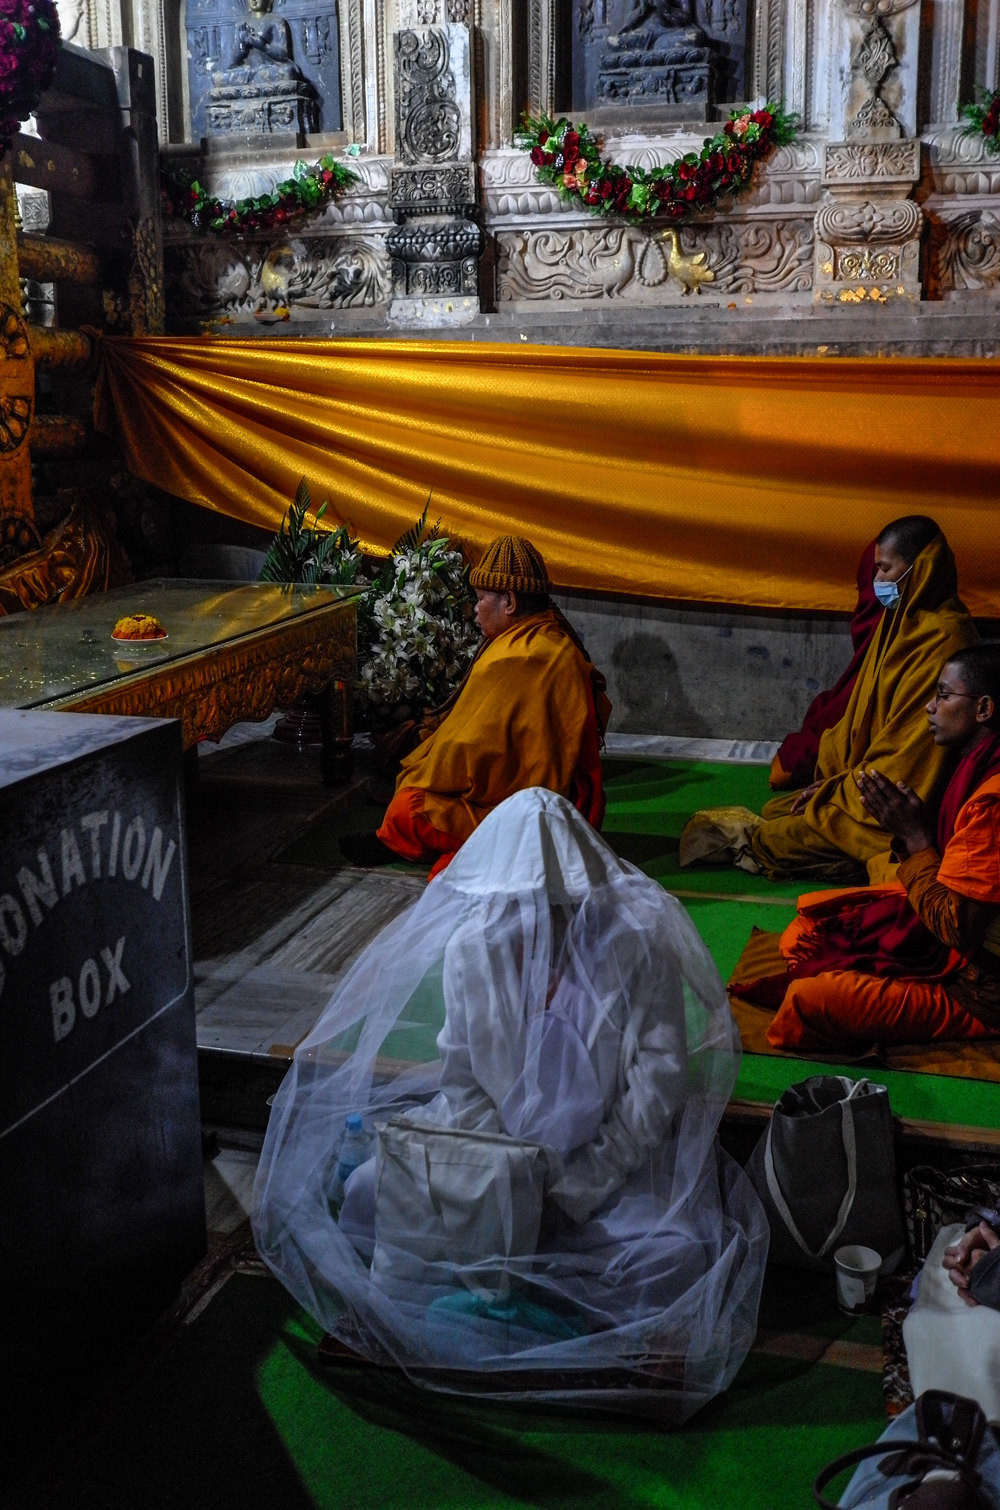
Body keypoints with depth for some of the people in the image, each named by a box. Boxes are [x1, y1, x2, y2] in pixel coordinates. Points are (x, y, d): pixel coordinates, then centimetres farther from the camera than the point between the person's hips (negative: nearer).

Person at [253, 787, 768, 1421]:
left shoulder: (637, 942, -15)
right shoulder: (472, 947, -7)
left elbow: (659, 1078, -13)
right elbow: (462, 1080, 0)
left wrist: (582, 1183, -17)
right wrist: (517, 1171, -15)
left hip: (610, 1150, -2)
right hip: (501, 1139, 3)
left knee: (670, 1256, -31)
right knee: (370, 1195, -17)